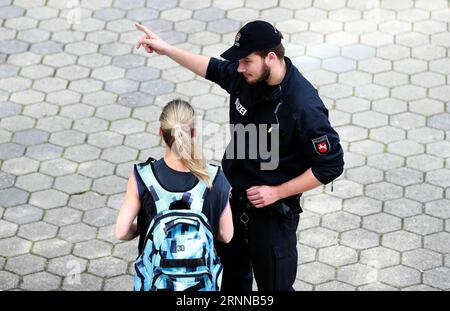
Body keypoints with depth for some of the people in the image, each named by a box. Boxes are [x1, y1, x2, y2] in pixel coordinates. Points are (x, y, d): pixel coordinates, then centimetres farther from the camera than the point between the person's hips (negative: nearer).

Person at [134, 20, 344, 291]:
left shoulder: (304, 105, -30)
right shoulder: (246, 76, -10)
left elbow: (331, 165, -24)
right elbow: (214, 68, 14)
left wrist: (277, 192, -21)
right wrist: (166, 49, 12)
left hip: (273, 211, -7)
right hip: (234, 198, 7)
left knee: (274, 285, 7)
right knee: (232, 273, 27)